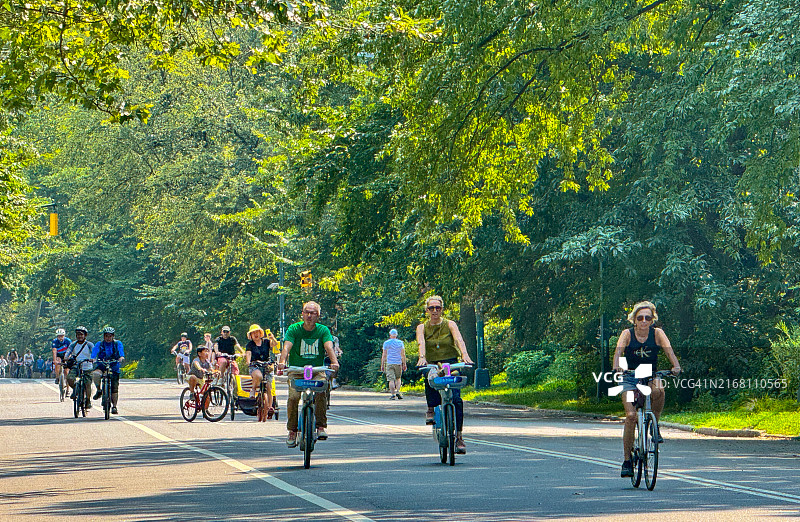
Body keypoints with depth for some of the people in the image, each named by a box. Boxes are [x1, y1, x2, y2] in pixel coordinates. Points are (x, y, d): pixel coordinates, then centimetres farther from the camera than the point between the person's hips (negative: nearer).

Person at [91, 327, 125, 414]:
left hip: (114, 368, 0)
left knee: (114, 388, -9)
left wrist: (121, 357, -37)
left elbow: (121, 352, -15)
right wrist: (93, 359, -36)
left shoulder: (117, 344, 0)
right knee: (95, 374, -32)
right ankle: (99, 390, -9)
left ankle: (114, 406, 5)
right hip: (101, 367, 0)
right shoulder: (99, 344, 0)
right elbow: (94, 353, -14)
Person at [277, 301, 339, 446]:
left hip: (317, 370, 0)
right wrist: (282, 362, -37)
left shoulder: (323, 330, 1)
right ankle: (292, 431, -8)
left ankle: (321, 427, -20)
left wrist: (334, 362, -36)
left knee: (320, 391, -30)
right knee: (293, 396, -24)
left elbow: (329, 347, -15)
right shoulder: (294, 329, -2)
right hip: (296, 371, 0)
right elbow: (287, 347, -16)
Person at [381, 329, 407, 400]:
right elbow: (403, 355, 5)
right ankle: (398, 391, -3)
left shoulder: (386, 343, 2)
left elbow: (384, 355, 1)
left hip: (389, 363, -2)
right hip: (398, 363, 2)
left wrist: (382, 365, 5)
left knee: (391, 380, -2)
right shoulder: (400, 343, 6)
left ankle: (393, 394, -8)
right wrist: (404, 364, 10)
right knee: (398, 378, 15)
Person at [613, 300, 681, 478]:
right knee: (631, 415, -18)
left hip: (651, 377, 1)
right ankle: (627, 460, -8)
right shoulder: (627, 334, -5)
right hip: (630, 379, -1)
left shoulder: (657, 333, -3)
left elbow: (668, 350, -16)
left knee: (658, 390, -36)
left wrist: (676, 366, -36)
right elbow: (619, 351, -19)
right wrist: (616, 366, -40)